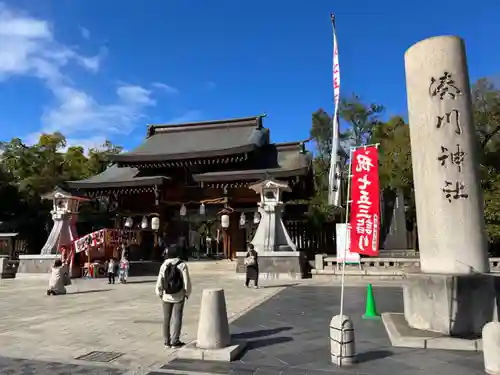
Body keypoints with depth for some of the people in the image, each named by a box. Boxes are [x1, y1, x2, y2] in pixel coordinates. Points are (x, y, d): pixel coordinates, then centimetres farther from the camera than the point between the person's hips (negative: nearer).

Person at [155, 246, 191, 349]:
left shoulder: (164, 266, -4)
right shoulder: (182, 265, -12)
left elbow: (159, 282, -1)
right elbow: (186, 282, -11)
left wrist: (159, 293, 13)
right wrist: (187, 293, 4)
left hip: (166, 296, 3)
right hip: (179, 296, -2)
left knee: (166, 318, 14)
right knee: (177, 318, 6)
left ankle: (167, 341, 20)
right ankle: (175, 342, 9)